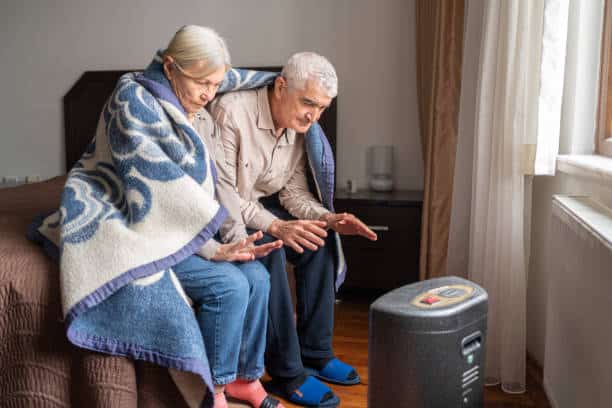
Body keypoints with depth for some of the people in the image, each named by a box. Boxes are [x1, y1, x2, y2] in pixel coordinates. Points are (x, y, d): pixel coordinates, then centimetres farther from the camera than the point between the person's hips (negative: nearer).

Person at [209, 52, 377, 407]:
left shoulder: (298, 128, -2)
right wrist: (275, 226, -38)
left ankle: (316, 353, 0)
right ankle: (286, 372, -19)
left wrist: (328, 218, -19)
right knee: (270, 249, -31)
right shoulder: (231, 112, -26)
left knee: (319, 240, -12)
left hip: (260, 206, 7)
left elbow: (294, 192, 0)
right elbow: (221, 192, -27)